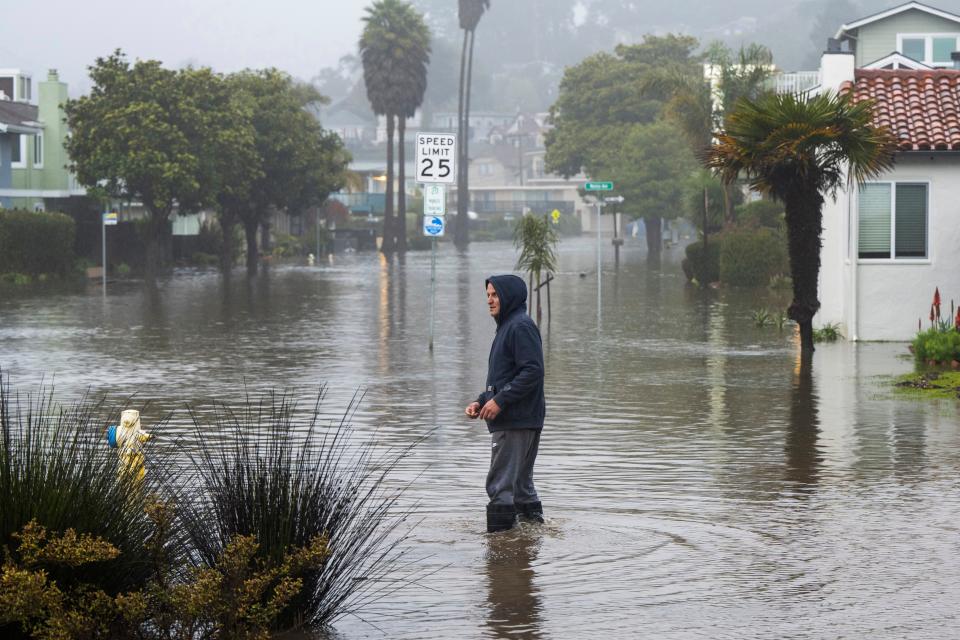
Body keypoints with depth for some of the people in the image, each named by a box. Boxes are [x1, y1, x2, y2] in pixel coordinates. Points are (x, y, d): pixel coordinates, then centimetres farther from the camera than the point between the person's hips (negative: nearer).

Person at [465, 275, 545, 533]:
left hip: (518, 422, -11)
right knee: (521, 484, 15)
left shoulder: (521, 327, -12)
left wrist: (500, 400, -20)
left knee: (501, 485, -10)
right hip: (511, 421, 11)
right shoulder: (506, 327, 20)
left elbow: (533, 371, -21)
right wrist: (481, 401, 12)